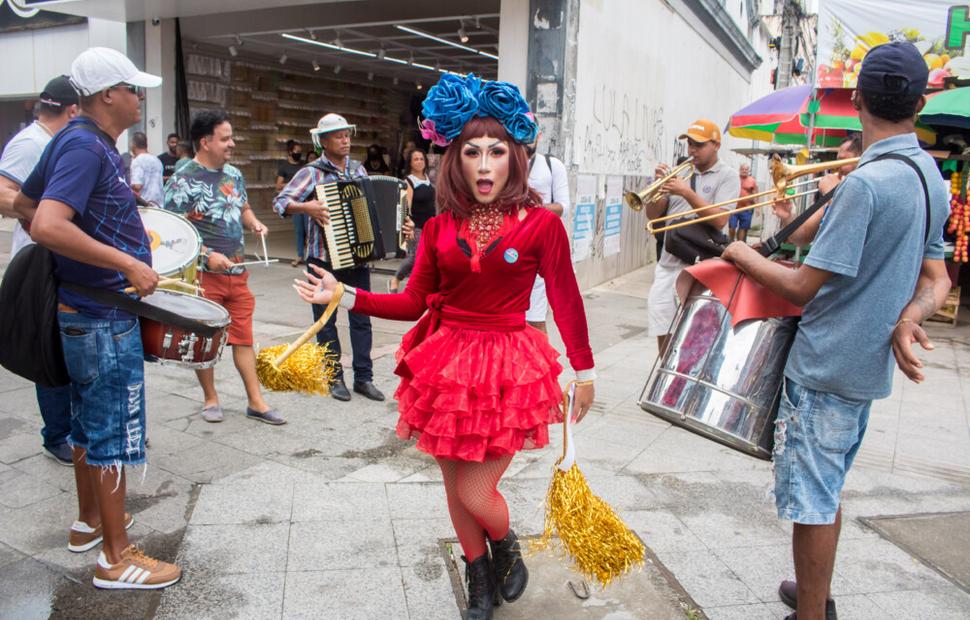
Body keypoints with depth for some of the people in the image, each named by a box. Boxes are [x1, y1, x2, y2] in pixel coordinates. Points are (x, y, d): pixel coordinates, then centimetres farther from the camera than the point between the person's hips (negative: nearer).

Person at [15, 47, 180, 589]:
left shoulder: (81, 142, 10)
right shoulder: (86, 147, -19)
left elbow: (24, 203, 19)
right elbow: (47, 226, -32)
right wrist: (128, 263, -28)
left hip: (85, 308, 10)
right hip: (104, 317, -10)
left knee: (90, 420, 20)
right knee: (114, 432, -1)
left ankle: (89, 520, 37)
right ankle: (117, 558, 10)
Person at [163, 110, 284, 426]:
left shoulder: (233, 174, 9)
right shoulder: (183, 181, -11)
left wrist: (254, 223, 3)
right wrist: (207, 254, -21)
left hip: (237, 271, 6)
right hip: (203, 273, -5)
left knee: (244, 336, 8)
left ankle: (256, 402, 13)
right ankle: (210, 399, 22)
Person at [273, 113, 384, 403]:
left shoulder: (359, 169, 11)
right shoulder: (312, 172, -5)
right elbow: (280, 201, -11)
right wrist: (307, 207, -27)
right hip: (324, 259, -4)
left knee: (361, 318, 6)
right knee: (326, 321, 6)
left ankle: (363, 378, 15)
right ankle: (334, 379, 17)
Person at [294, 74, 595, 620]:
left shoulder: (541, 223, -8)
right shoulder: (440, 228, 2)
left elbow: (567, 302, -4)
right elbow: (413, 302, 6)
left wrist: (585, 373, -1)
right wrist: (346, 296, -3)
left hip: (508, 366, -4)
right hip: (446, 363, 4)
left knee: (477, 494, -4)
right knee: (456, 490, 14)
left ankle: (508, 552, 33)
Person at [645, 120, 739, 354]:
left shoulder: (727, 177, -1)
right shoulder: (680, 173, 13)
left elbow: (719, 220, -15)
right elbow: (653, 215, 10)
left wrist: (687, 193, -19)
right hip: (668, 263, 5)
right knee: (663, 332, 8)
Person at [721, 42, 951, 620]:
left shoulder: (865, 183, -22)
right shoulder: (931, 176, 7)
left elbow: (804, 287, -21)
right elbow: (935, 279, 10)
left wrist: (747, 258, -4)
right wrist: (907, 319, -9)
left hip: (826, 367, -9)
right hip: (868, 364, 9)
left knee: (812, 499, 3)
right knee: (827, 489, 22)